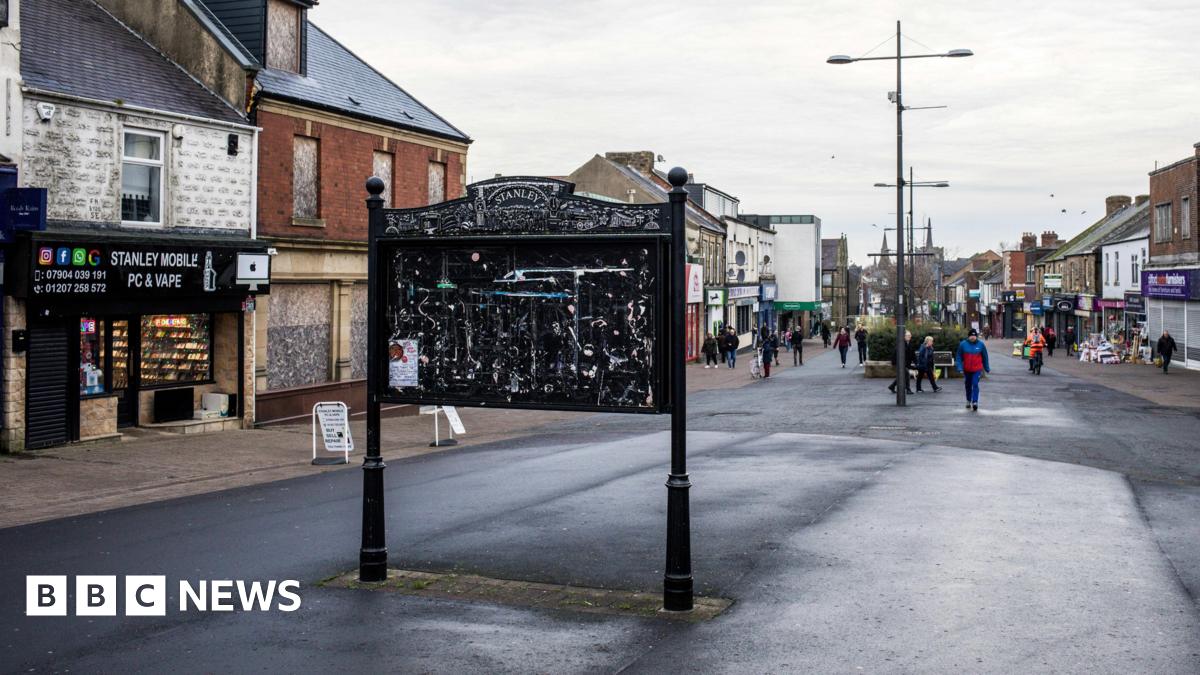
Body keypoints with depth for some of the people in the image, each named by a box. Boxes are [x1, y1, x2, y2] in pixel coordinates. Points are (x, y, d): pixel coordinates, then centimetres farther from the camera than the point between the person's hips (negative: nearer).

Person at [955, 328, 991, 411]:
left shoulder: (980, 344, -4)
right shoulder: (963, 344, -5)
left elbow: (985, 357, 6)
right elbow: (958, 357, -1)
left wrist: (987, 368, 11)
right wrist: (960, 368, -10)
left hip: (977, 369, -2)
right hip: (967, 370, 2)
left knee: (975, 385, -15)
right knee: (968, 385, 14)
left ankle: (975, 402, -18)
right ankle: (968, 401, 30)